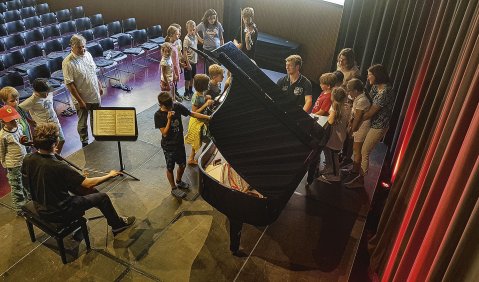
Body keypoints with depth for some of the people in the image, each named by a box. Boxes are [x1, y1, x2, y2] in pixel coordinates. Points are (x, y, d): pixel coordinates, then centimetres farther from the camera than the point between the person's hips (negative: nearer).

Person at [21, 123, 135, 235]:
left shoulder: (28, 159, -13)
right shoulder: (59, 167, -34)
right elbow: (88, 183, -25)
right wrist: (109, 175, -9)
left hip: (40, 208, 8)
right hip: (58, 214, -8)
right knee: (102, 197, 3)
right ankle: (118, 224, 29)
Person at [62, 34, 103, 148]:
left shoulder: (87, 54, -2)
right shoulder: (68, 63, -22)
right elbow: (69, 84, -21)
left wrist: (99, 86, 15)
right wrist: (80, 101, -21)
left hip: (95, 95, 6)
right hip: (82, 99, -6)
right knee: (82, 122, 12)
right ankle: (84, 143, 30)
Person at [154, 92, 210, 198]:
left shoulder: (177, 106, -11)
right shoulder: (158, 115, -20)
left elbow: (192, 114, -3)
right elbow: (165, 133, -21)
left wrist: (208, 117, -9)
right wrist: (169, 119, -32)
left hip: (179, 142, 4)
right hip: (168, 146, -4)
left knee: (182, 165, 19)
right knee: (170, 168, 12)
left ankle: (179, 181, 47)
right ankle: (174, 189, 33)